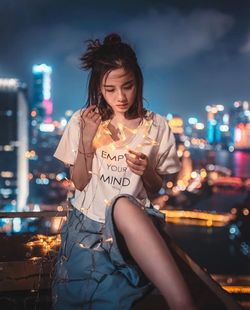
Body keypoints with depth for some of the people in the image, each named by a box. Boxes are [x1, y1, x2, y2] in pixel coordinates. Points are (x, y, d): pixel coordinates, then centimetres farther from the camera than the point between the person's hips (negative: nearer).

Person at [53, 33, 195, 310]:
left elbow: (156, 189, 10)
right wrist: (85, 143, -10)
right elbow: (79, 183, 5)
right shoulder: (83, 121, 3)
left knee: (124, 205, -39)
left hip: (134, 224, -1)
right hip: (88, 221, 1)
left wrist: (146, 171, -13)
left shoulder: (156, 127, 3)